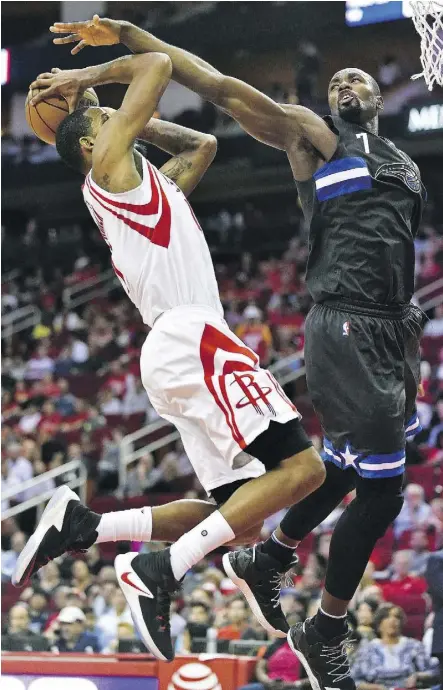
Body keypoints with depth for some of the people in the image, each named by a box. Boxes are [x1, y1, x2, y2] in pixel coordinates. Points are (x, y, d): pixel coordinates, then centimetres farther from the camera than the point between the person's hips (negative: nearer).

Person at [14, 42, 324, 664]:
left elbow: (202, 144, 42)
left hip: (178, 355, 10)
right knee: (301, 467, -19)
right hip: (191, 338, -10)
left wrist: (136, 120, 36)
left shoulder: (154, 184, 28)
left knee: (239, 517, 5)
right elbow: (157, 65, 2)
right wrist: (86, 79, 16)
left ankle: (81, 525, -3)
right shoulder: (110, 163, 5)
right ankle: (161, 570, -26)